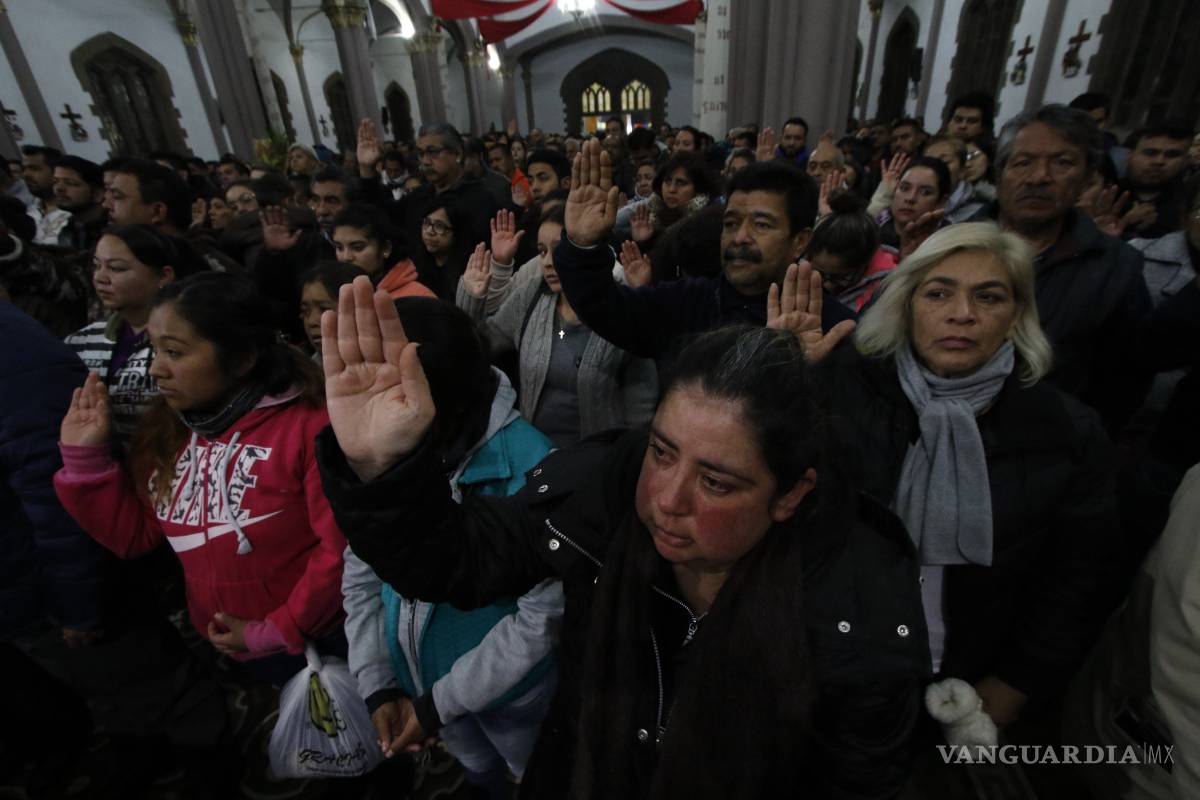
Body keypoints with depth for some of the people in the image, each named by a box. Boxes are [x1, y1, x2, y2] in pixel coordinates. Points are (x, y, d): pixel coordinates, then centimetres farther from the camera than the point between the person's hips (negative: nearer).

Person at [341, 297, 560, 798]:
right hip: (415, 679, 4)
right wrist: (376, 682, -6)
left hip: (509, 691, -4)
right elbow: (359, 572, -2)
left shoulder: (529, 468, -30)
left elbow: (543, 617, -25)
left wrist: (439, 702, -18)